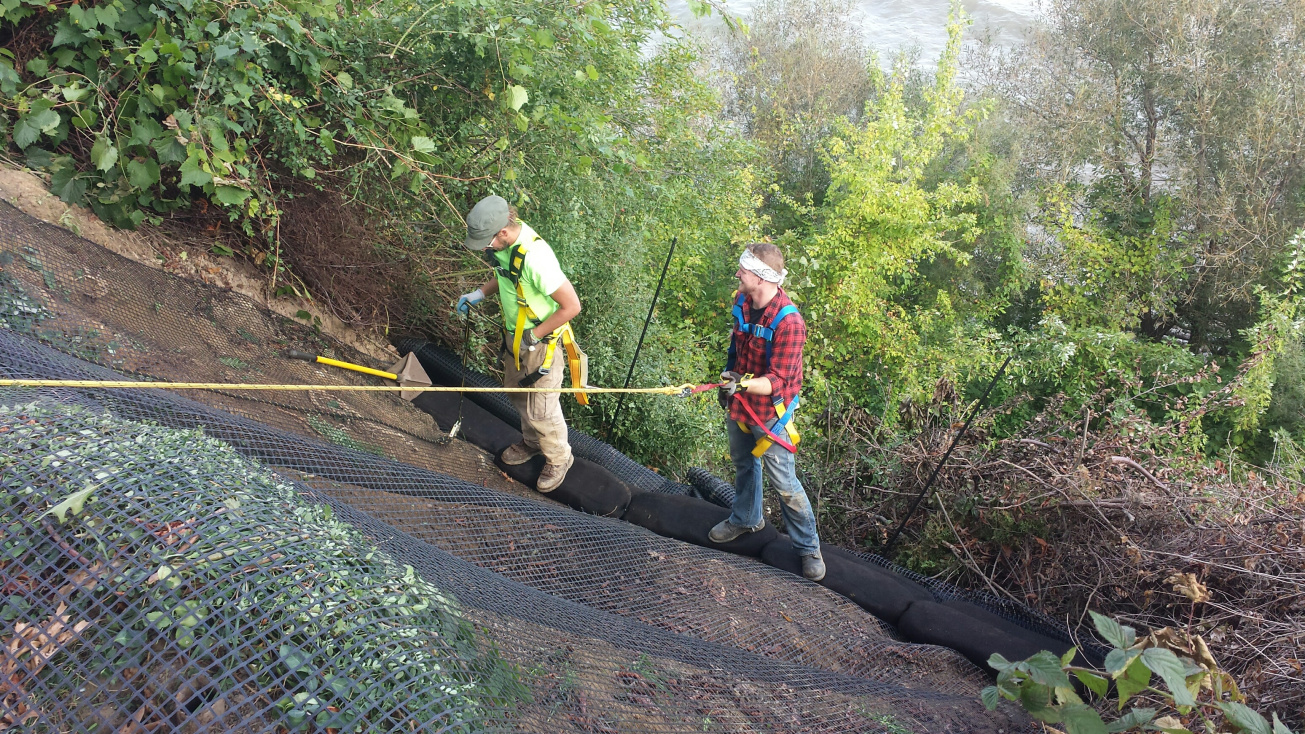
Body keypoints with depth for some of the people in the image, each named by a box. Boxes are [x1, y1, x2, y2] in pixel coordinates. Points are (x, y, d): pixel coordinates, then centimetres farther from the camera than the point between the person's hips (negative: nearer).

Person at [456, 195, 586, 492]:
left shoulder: (536, 258, -37)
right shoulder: (505, 239, -10)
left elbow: (571, 306, -29)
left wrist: (534, 336, -21)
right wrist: (479, 293, 1)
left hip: (541, 341, -8)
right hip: (515, 335, 8)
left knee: (540, 409, 7)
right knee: (517, 393, 26)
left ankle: (559, 458, 34)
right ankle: (532, 442, 52)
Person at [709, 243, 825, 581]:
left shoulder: (789, 322, -29)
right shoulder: (742, 302, -5)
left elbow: (777, 382, -28)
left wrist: (744, 384, -43)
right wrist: (729, 375, 12)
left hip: (769, 414, -7)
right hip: (740, 405, 7)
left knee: (784, 484, 0)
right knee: (744, 464, 27)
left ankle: (809, 547, 18)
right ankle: (746, 518, 51)